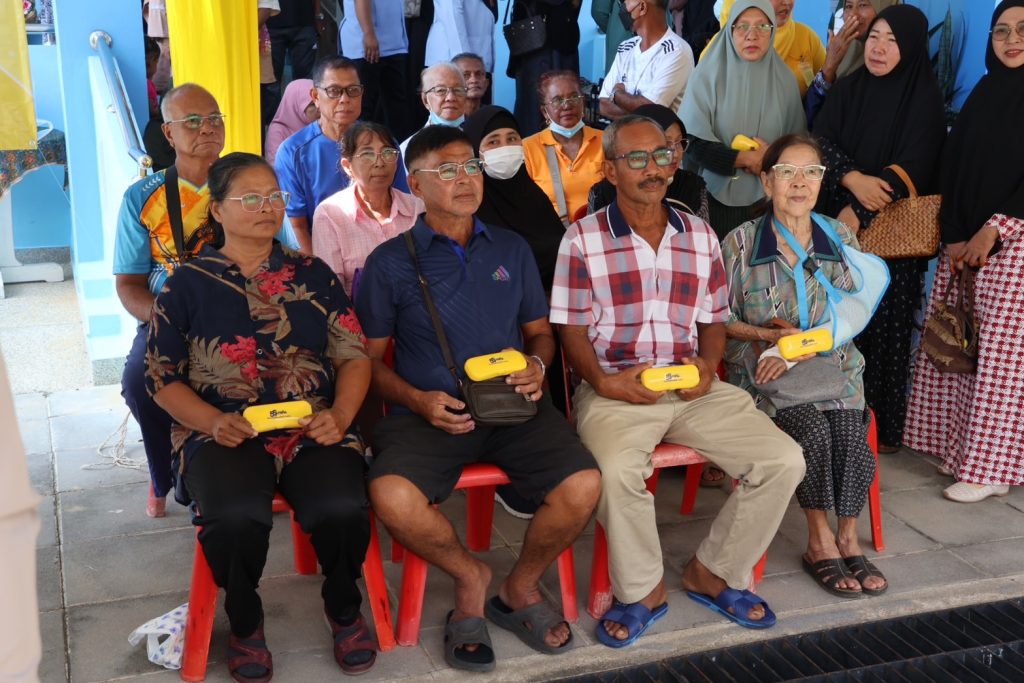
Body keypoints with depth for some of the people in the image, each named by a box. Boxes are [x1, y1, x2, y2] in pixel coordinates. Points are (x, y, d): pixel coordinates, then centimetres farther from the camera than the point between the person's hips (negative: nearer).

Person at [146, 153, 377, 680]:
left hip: (313, 428, 2)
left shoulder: (313, 274, 15)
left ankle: (344, 609, 5)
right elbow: (162, 379, 8)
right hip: (223, 433, -1)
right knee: (236, 518, -33)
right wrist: (214, 423, -10)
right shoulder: (189, 284, 10)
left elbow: (355, 356, 12)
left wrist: (340, 415, -7)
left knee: (343, 509, -30)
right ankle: (244, 622, 1)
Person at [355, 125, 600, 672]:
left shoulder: (511, 250, 16)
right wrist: (417, 400, -11)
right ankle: (469, 576, 2)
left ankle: (520, 587, 7)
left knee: (583, 486, -24)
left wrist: (537, 365, -2)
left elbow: (539, 330, 22)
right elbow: (368, 358, 6)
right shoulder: (390, 262, 6)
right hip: (428, 413, -2)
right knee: (393, 498, -32)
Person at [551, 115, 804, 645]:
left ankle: (712, 572, 9)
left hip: (692, 387, 4)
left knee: (783, 461, -13)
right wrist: (603, 382, -16)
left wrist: (707, 365, -4)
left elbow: (713, 322, 17)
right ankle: (642, 590, -6)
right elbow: (572, 330, 0)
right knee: (618, 470, -35)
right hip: (616, 389, -4)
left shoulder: (700, 235, 14)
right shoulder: (583, 238, 2)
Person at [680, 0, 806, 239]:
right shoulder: (708, 74, -7)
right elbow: (692, 142, -12)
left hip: (768, 198, 3)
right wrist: (746, 159, -17)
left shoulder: (784, 79, 2)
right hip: (716, 196, -2)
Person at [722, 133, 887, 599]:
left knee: (850, 430, -26)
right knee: (812, 426, -28)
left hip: (831, 363, 2)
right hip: (763, 368, -2)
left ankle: (848, 538, -9)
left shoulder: (840, 238, 9)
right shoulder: (741, 242, 3)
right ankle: (820, 540, -11)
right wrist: (769, 335, -12)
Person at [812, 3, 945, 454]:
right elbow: (820, 141, 1)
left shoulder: (924, 98, -2)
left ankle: (884, 426, 8)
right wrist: (853, 179, -18)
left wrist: (859, 212, -19)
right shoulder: (848, 89, 11)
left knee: (885, 327, -2)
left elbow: (912, 167, -11)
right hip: (839, 224, 3)